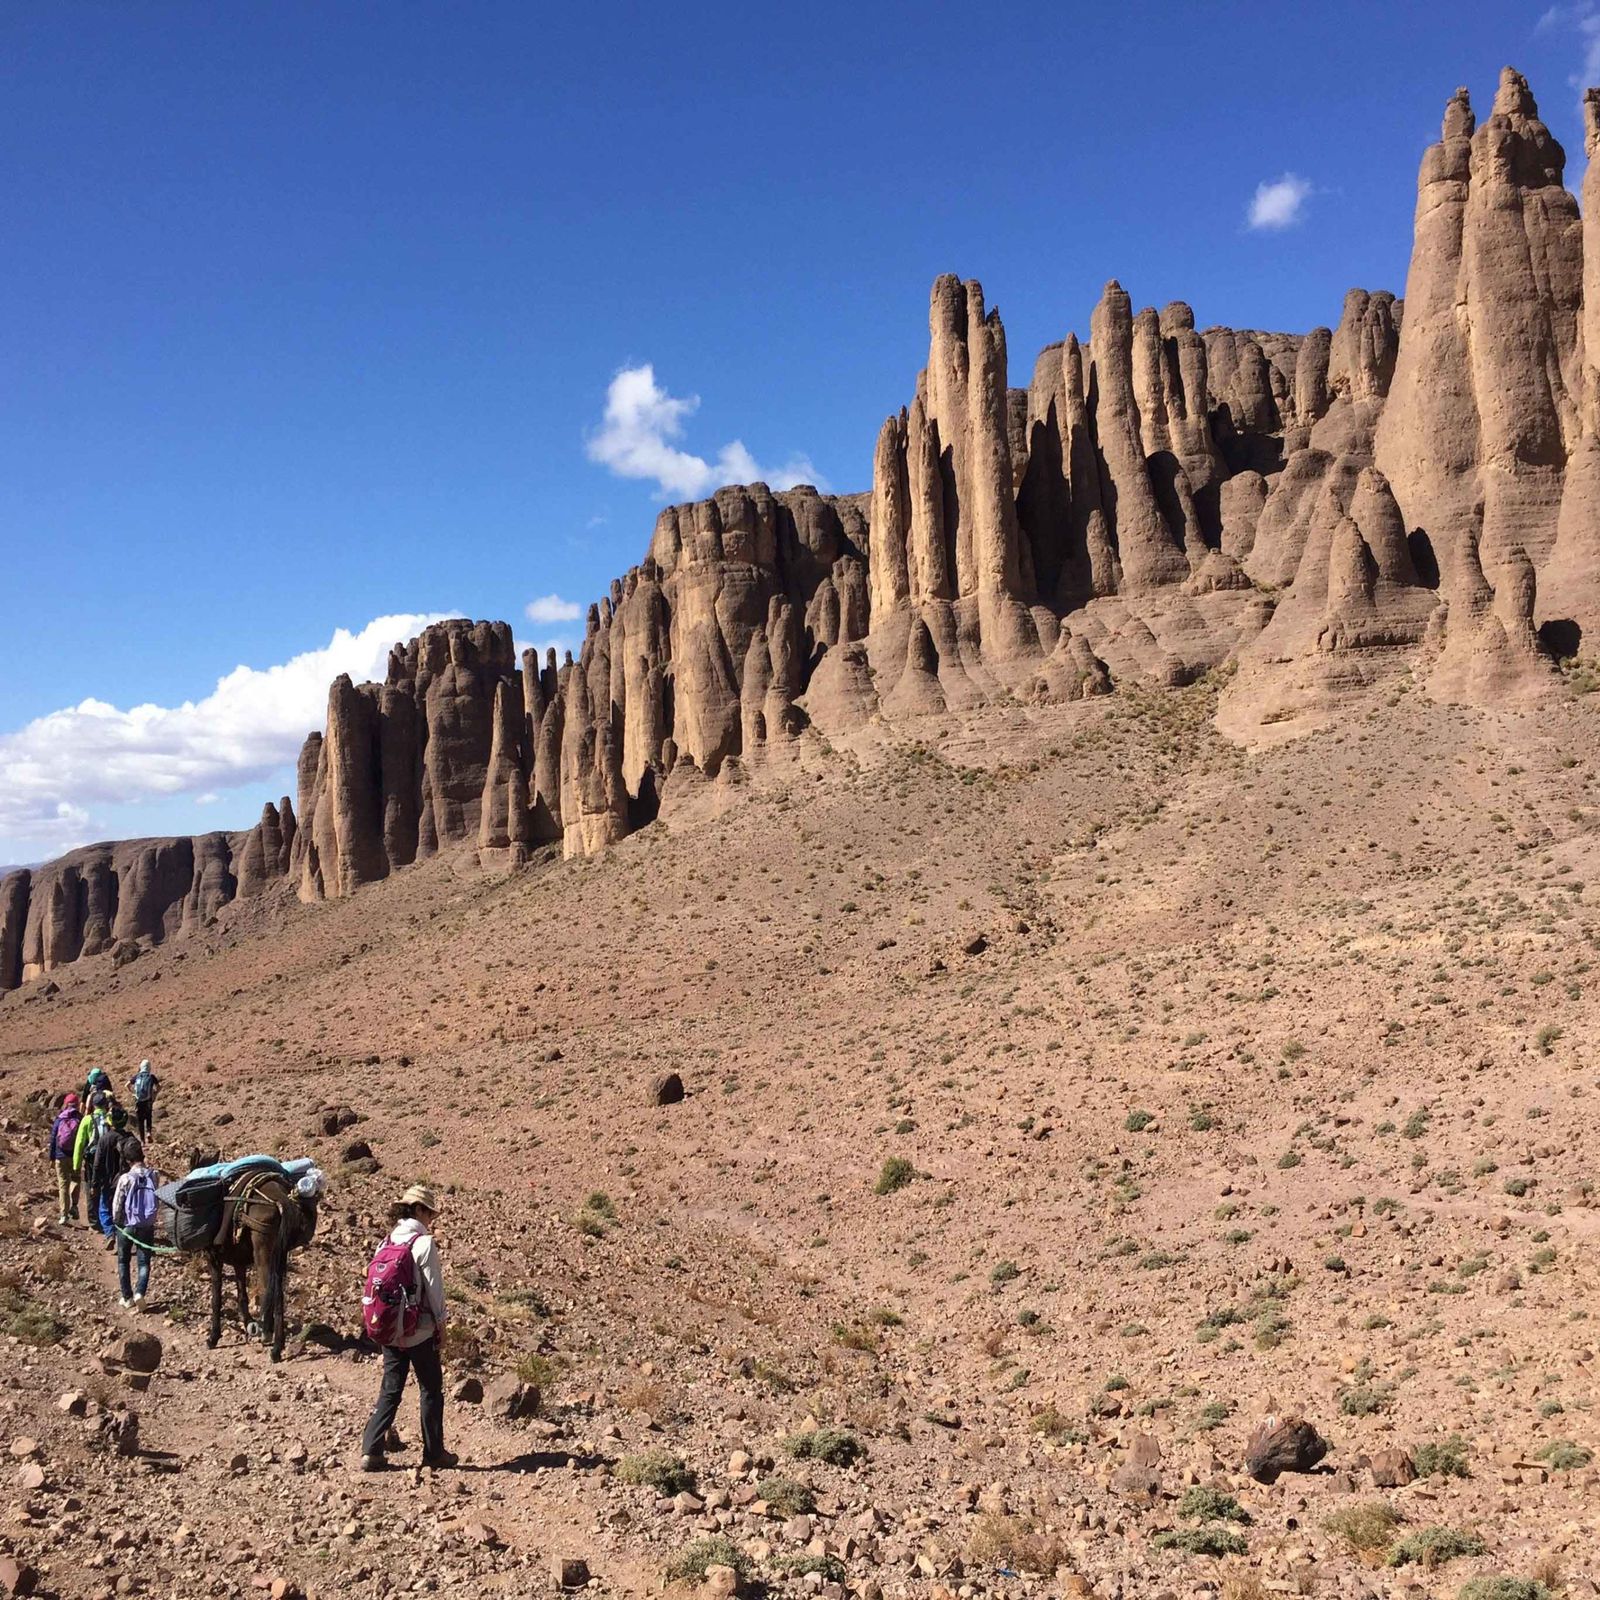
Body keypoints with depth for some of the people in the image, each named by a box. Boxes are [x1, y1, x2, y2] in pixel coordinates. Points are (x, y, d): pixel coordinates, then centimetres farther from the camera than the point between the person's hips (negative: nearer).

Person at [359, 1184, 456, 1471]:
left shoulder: (387, 1242, 2)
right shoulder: (424, 1243, -15)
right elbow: (434, 1288, -12)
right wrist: (441, 1323, 0)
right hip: (420, 1331, -5)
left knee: (390, 1390, 14)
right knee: (431, 1390, 9)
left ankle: (370, 1451, 8)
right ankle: (434, 1453, 16)